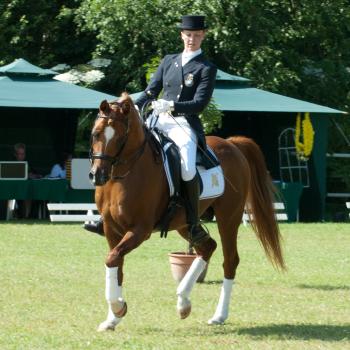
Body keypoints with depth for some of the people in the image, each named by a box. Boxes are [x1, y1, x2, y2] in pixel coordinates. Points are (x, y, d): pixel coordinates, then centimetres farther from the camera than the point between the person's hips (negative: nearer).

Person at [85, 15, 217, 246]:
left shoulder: (207, 69, 2)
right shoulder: (169, 61, 18)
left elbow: (200, 103, -8)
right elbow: (151, 91, 15)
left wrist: (171, 105, -21)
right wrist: (134, 107, -3)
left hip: (185, 125, -5)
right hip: (158, 121, 5)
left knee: (187, 168, -33)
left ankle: (194, 224, -16)